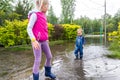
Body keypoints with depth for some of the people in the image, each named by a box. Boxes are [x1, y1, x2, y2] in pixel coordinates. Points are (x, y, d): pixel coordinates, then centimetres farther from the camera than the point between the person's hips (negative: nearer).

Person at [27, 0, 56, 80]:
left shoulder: (43, 16, 11)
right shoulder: (34, 14, -12)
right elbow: (28, 29, -16)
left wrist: (46, 38, 21)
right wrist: (34, 40, -24)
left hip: (44, 41, 8)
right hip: (36, 41, -8)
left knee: (49, 56, 14)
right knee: (38, 60, -5)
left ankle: (47, 72, 36)